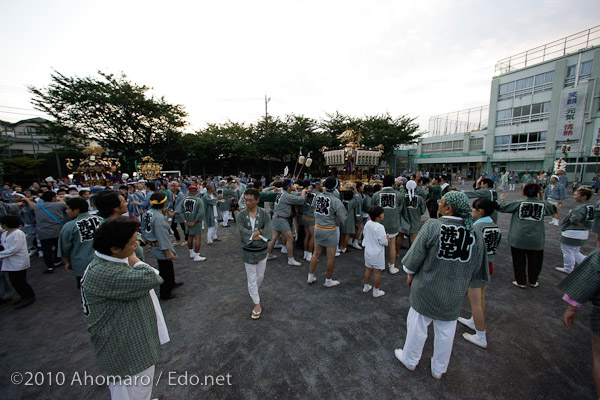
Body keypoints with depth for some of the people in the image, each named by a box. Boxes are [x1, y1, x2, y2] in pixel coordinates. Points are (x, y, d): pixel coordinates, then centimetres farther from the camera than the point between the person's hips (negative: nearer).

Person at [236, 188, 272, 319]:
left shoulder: (264, 214, -11)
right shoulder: (241, 215, -12)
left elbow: (268, 233, -21)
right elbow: (242, 234, -23)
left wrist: (252, 234, -25)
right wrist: (260, 233, -21)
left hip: (262, 251, 2)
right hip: (248, 251, -1)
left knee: (260, 276, 19)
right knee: (252, 278, 9)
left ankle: (253, 291, 50)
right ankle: (257, 304, 26)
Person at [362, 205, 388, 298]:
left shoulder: (367, 224, -2)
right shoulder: (380, 227, -24)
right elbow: (383, 242, -22)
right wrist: (386, 238, 0)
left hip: (368, 251, 7)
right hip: (377, 253, -7)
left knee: (368, 269, 20)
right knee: (377, 272, 7)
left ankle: (366, 287, 35)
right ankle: (376, 291, 18)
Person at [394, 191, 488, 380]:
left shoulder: (432, 226, -22)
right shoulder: (475, 234, -8)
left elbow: (415, 256, -16)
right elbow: (476, 268, 3)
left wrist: (410, 275, 2)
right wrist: (464, 284, 20)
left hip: (427, 289, -3)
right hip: (454, 294, 4)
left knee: (417, 326, 17)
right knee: (445, 332, 21)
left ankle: (410, 360, 39)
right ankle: (439, 370, 42)